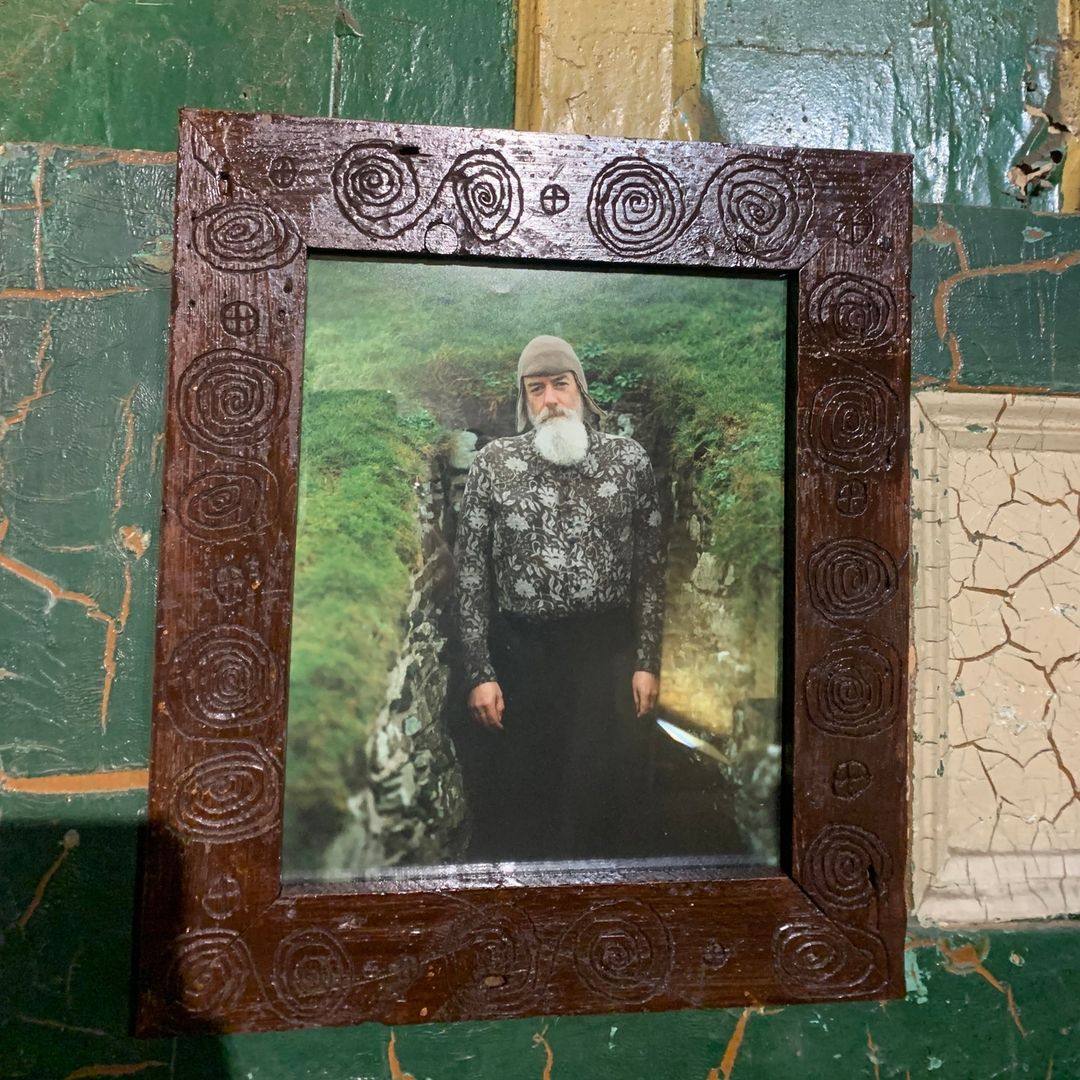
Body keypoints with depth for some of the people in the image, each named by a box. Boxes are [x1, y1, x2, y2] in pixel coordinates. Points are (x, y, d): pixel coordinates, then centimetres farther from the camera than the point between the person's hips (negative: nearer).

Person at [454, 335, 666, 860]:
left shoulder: (630, 459, 1)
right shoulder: (492, 462, -1)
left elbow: (651, 566, 4)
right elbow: (471, 570, 0)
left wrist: (647, 662, 0)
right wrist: (479, 672, -4)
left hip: (608, 652, 1)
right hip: (519, 651, 0)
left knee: (608, 798, 10)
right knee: (512, 798, 11)